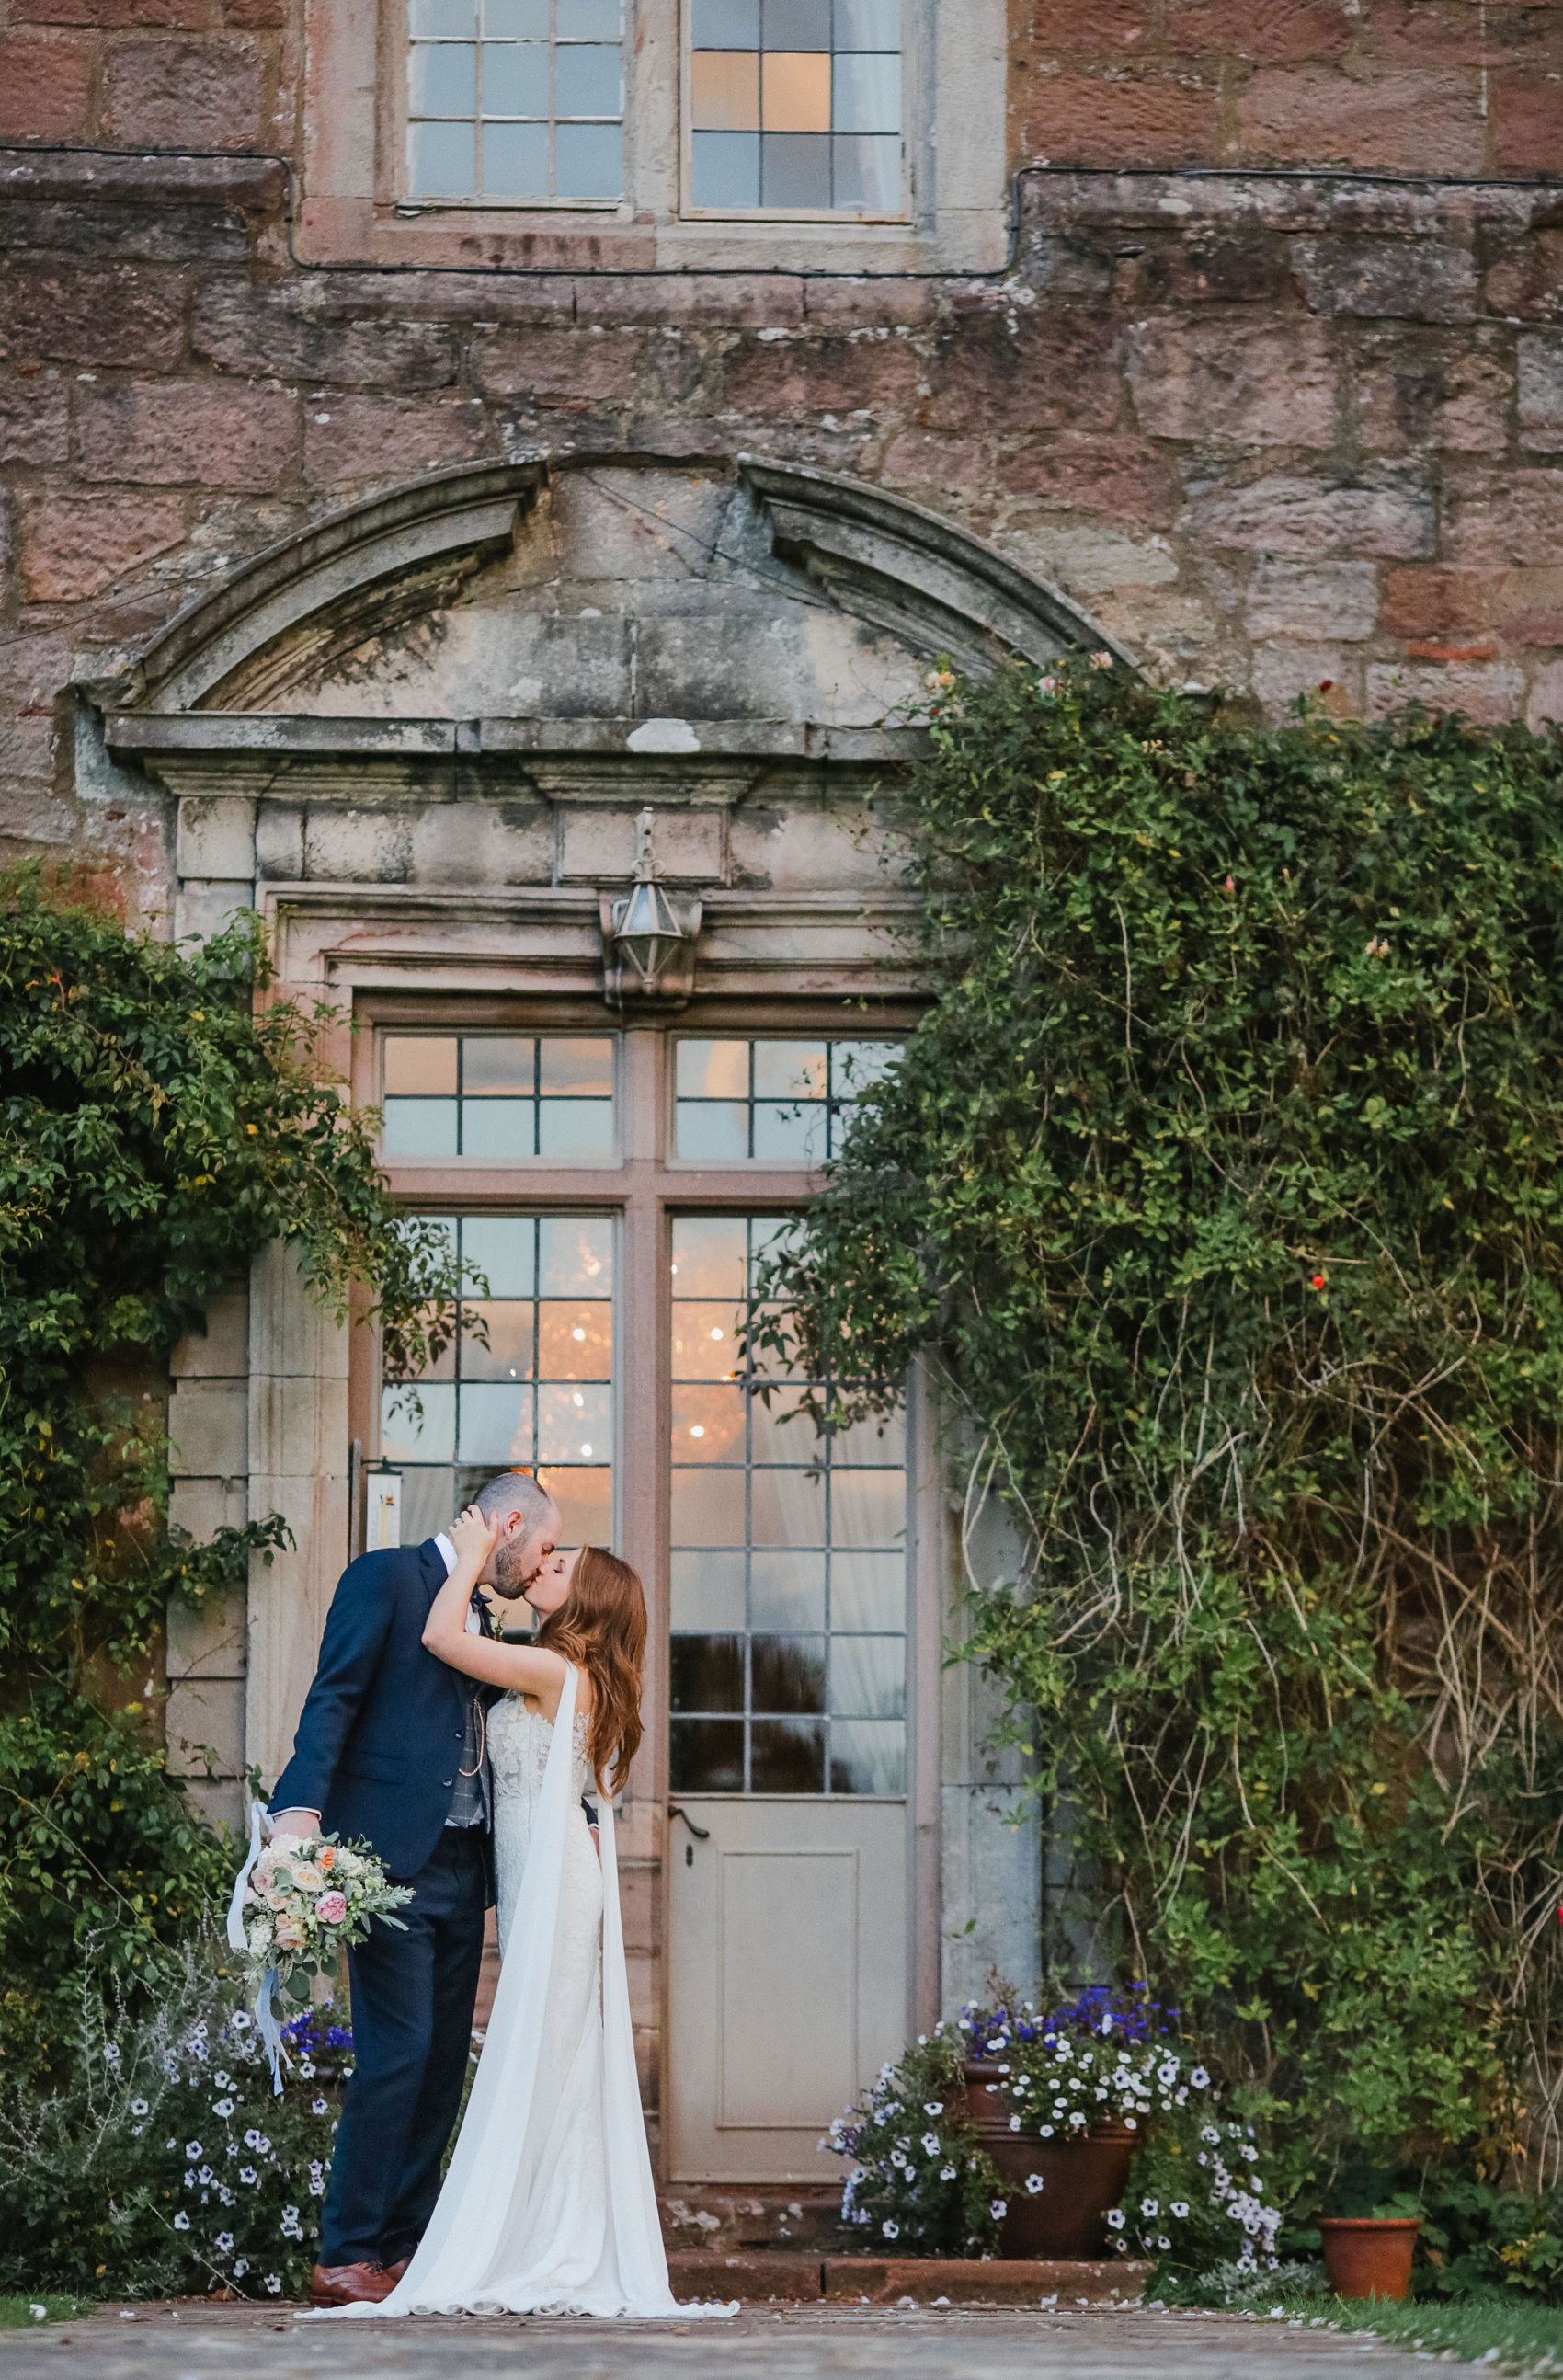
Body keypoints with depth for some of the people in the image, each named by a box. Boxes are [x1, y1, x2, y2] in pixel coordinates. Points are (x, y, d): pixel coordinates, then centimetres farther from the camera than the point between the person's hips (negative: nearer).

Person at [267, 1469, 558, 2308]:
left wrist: (573, 1817, 22)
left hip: (459, 1867, 9)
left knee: (442, 2064, 7)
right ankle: (348, 2257, -8)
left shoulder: (477, 1618, 22)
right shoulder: (386, 1578, -3)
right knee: (397, 2054, -12)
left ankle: (404, 2249, 11)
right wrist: (300, 1809, -25)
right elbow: (332, 1701, -13)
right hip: (392, 1859, -9)